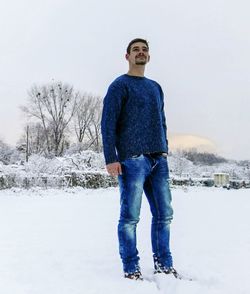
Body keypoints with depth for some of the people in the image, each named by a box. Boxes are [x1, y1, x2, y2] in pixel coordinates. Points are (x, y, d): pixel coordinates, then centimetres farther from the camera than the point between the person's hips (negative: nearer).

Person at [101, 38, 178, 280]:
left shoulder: (156, 87, 22)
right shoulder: (119, 85, 2)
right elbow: (108, 123, -6)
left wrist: (164, 150, 13)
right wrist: (110, 158, -14)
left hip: (158, 160, 6)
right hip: (132, 159, -6)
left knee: (164, 214, 6)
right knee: (130, 216, -4)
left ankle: (164, 265, 17)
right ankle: (131, 270, 5)